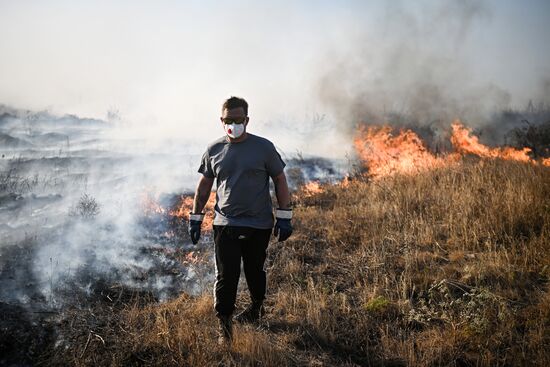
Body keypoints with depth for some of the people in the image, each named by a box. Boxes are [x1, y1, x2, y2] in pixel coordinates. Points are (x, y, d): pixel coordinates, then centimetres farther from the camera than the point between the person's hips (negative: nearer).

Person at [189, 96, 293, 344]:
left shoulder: (263, 147, -4)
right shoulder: (213, 150, 3)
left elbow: (280, 180, 1)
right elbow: (204, 185, 12)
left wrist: (284, 217, -3)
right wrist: (195, 218, 10)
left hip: (259, 225, -1)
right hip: (225, 224, 1)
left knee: (254, 271, 15)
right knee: (226, 276, -5)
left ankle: (257, 307, 40)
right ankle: (224, 324, 6)